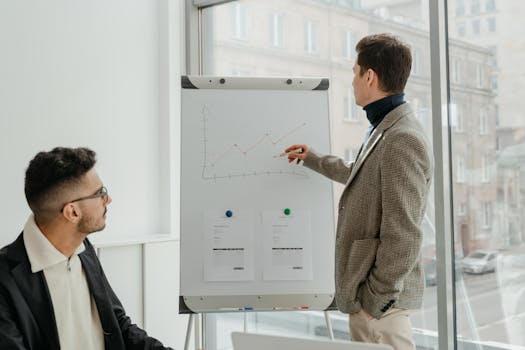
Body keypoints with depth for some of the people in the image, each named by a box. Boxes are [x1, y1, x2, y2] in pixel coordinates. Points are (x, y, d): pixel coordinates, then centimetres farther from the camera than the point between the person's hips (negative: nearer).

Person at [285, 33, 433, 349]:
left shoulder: (402, 140, -20)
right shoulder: (385, 129, 13)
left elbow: (403, 237, -24)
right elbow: (360, 176, 34)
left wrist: (376, 300, -19)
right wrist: (313, 159, 43)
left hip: (381, 300, -10)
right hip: (366, 293, 10)